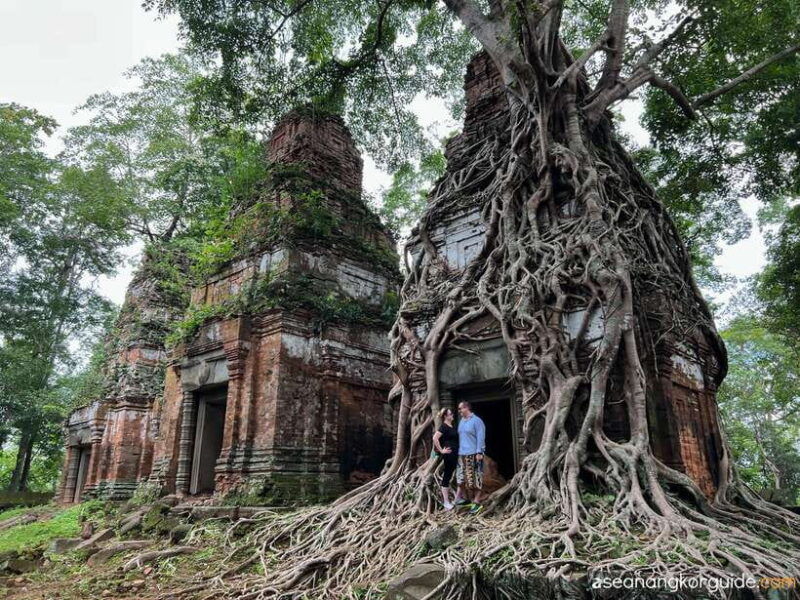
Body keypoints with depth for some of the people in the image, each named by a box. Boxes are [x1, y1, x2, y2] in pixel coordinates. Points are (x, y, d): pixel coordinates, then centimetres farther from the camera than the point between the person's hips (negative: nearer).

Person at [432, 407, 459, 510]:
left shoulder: (452, 427, 13)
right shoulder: (444, 426, -13)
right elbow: (435, 438, -24)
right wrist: (441, 450, -19)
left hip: (454, 454, 8)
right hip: (449, 454, -8)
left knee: (448, 475, 13)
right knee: (447, 476, -3)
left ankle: (447, 500, 22)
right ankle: (446, 503, 1)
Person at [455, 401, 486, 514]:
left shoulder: (476, 421, -8)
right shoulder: (461, 421, 16)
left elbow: (480, 438, -12)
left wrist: (479, 452, -18)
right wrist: (458, 451, 17)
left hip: (473, 454, -7)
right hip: (462, 454, 8)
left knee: (476, 479, -3)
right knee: (462, 478, 8)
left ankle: (477, 502, 0)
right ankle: (464, 498, 21)